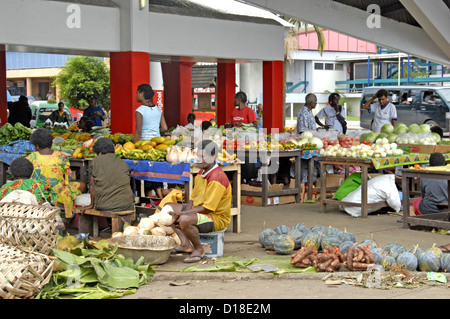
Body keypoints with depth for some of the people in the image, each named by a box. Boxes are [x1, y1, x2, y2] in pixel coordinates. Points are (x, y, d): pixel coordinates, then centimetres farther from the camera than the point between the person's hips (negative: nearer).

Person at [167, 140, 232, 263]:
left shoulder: (217, 178, -23)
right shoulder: (201, 173, 8)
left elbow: (207, 208, -25)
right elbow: (193, 200, 10)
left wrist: (181, 214, -23)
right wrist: (179, 215, -7)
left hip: (217, 218, -11)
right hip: (199, 212, 11)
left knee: (185, 220, -36)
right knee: (168, 207, 12)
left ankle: (199, 249, -10)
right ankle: (185, 244, 2)